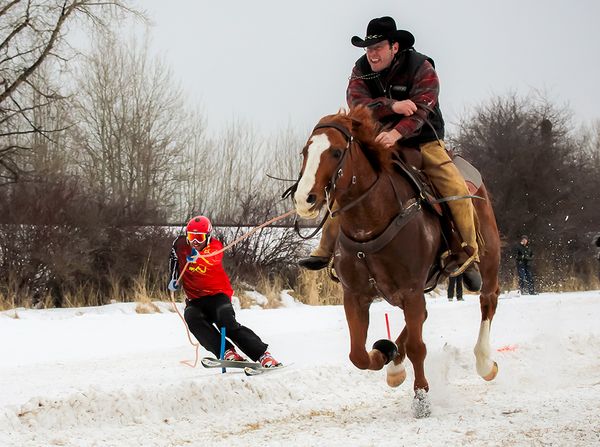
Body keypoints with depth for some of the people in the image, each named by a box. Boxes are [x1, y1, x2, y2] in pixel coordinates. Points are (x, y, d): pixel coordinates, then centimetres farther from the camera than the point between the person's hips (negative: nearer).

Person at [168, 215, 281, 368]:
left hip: (217, 294, -3)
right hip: (195, 300, 3)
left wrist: (198, 256, -61)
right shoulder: (181, 245, 0)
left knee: (227, 323, -28)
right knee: (191, 317, -31)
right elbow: (174, 256, 26)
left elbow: (212, 260, -38)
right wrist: (173, 278, 14)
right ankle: (227, 352, -37)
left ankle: (263, 355, -26)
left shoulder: (215, 246, -12)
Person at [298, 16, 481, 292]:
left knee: (456, 188, -23)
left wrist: (397, 133, -46)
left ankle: (468, 258, -16)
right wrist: (392, 106, -34)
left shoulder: (421, 68, -15)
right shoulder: (362, 70, -4)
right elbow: (356, 103, -18)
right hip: (379, 142, 3)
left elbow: (421, 109, -28)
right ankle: (325, 251, -3)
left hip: (422, 141, -3)